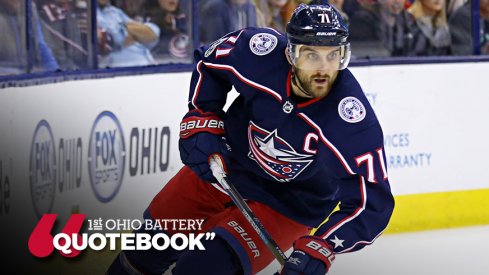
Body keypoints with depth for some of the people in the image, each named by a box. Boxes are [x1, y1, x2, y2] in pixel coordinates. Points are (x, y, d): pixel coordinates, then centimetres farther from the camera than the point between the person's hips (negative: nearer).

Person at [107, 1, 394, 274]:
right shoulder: (258, 50, -24)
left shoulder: (355, 123, -33)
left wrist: (319, 250, -39)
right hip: (223, 164, 4)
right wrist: (201, 122, -8)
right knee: (151, 245, 16)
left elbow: (372, 202, -28)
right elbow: (209, 62, -1)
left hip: (285, 207, -4)